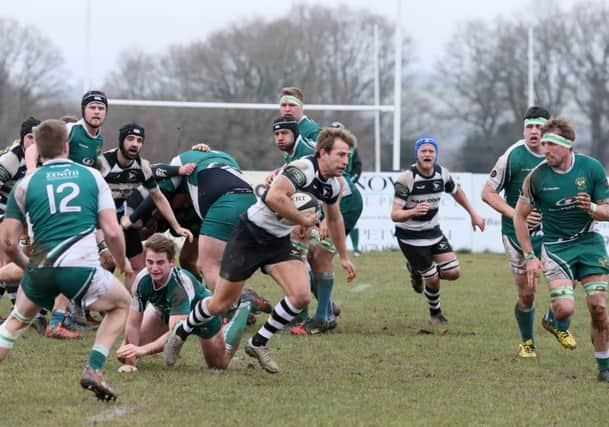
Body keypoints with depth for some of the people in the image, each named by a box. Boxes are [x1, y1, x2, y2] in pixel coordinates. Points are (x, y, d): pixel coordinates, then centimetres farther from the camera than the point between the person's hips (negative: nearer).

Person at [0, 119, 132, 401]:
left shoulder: (25, 184, 10)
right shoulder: (92, 177, 10)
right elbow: (112, 231, 3)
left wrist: (25, 264, 28)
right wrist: (123, 263, 23)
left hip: (41, 269, 2)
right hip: (82, 268, -2)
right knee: (121, 303, 26)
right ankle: (93, 370, 10)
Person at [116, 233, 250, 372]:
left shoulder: (182, 283, -46)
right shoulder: (142, 279, -34)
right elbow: (133, 324, -26)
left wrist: (142, 350, -65)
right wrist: (129, 362, -34)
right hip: (165, 311, 3)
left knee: (219, 364, 17)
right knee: (124, 354, -5)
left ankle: (241, 311, 37)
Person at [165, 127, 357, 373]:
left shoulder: (334, 184, 0)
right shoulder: (303, 169, -27)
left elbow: (334, 218, 20)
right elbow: (274, 197, -44)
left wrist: (343, 257, 27)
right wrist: (303, 220, -31)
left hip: (280, 242, 7)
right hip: (251, 234, -7)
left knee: (301, 296, -15)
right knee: (221, 303, 2)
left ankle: (258, 344, 5)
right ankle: (180, 333, 30)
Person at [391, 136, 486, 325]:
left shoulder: (442, 173, -6)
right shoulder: (406, 179, -24)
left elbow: (456, 192, 17)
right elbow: (395, 214, -29)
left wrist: (473, 214, 19)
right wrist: (413, 212, -49)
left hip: (434, 232, 6)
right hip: (411, 237, -5)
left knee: (453, 273, -3)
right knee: (433, 280, -4)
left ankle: (418, 269, 26)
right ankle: (435, 313, 26)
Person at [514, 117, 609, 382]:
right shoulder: (537, 176, -12)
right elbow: (520, 215, 0)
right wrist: (530, 257, -4)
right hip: (556, 247, -2)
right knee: (565, 307, -18)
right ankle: (553, 320, 20)